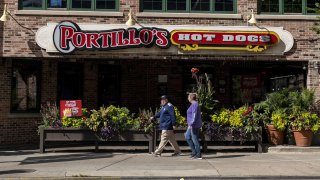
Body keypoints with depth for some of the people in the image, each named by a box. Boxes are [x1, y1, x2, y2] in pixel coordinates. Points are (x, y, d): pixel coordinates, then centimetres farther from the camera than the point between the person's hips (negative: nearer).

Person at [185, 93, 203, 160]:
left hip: (194, 125, -11)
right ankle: (194, 151, 16)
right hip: (193, 125, 11)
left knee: (195, 139, -5)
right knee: (187, 137, 14)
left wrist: (191, 124, -26)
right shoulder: (194, 104, 16)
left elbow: (194, 115, -23)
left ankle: (198, 155, 2)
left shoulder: (194, 104, -16)